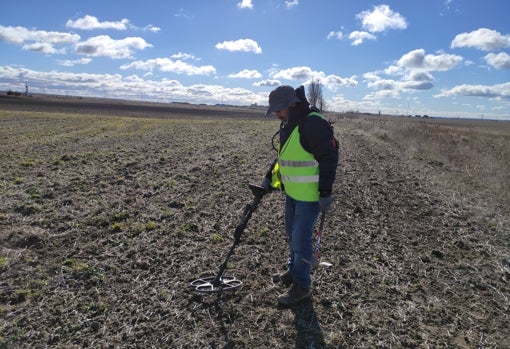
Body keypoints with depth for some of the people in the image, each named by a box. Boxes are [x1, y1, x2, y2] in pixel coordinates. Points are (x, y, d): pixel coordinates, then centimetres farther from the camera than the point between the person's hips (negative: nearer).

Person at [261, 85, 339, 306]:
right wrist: (270, 177, 13)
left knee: (301, 239, -1)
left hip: (310, 195, -9)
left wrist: (325, 192, -23)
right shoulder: (288, 125, 9)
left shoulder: (313, 124, -21)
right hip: (292, 192, 9)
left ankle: (301, 285, 16)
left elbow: (329, 158, -23)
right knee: (292, 234, 21)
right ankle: (294, 270, 42)